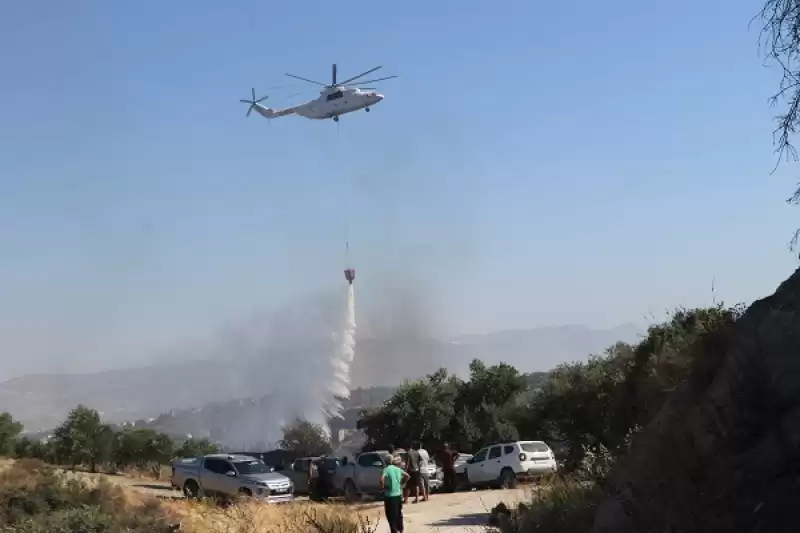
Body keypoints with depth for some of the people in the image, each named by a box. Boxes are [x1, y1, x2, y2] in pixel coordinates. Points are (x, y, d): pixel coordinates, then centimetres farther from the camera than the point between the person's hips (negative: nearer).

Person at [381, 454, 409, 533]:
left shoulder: (386, 470, -12)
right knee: (399, 514, 18)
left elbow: (382, 479, -29)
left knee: (391, 515, 0)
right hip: (399, 494, 6)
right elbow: (407, 475, 15)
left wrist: (382, 488, -15)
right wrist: (402, 484, 17)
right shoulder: (398, 469, 6)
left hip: (390, 495, -6)